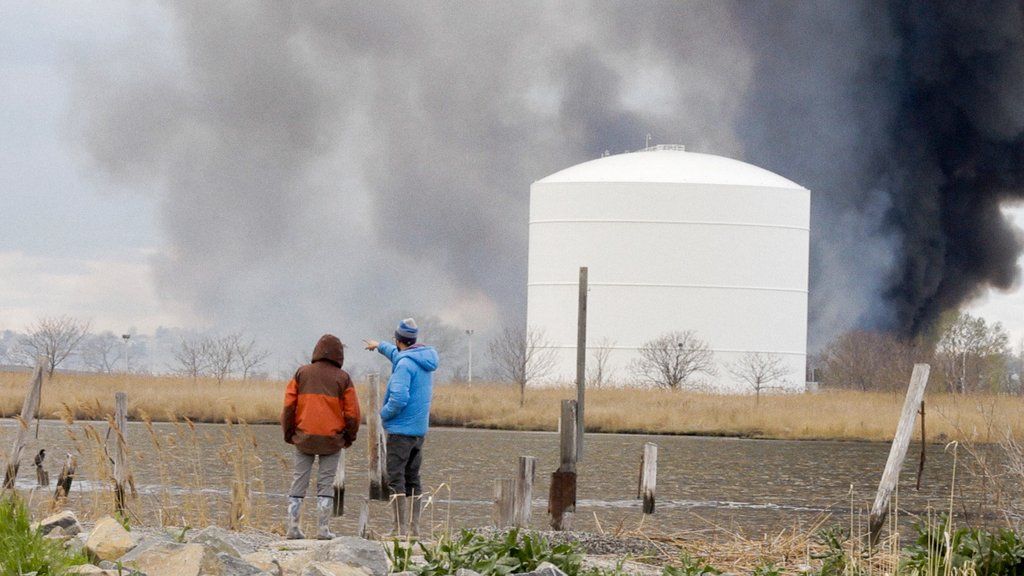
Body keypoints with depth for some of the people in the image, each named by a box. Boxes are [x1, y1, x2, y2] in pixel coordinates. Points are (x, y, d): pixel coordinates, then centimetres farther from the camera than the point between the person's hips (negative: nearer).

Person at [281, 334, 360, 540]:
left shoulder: (302, 373, 3)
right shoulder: (342, 378, -1)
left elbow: (289, 405, 1)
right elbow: (352, 412, -1)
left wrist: (289, 433, 11)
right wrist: (349, 437, 13)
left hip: (304, 438, 1)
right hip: (332, 439, -1)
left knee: (299, 482, 6)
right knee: (326, 484, 3)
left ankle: (293, 527, 3)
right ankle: (323, 529, 0)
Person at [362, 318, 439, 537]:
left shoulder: (405, 364, -18)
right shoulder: (425, 360, 11)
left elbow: (399, 398, -27)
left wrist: (384, 413, -8)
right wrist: (380, 346, 49)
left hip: (401, 429, -9)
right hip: (420, 429, 9)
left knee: (396, 479, -6)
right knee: (412, 479, 13)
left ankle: (400, 529, -10)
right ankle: (414, 529, 12)